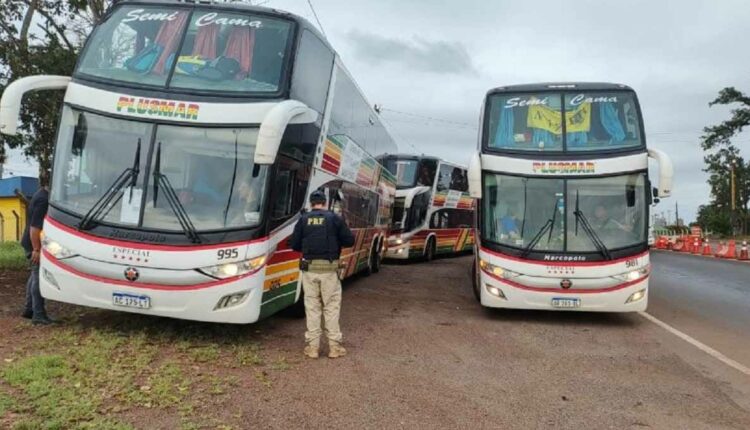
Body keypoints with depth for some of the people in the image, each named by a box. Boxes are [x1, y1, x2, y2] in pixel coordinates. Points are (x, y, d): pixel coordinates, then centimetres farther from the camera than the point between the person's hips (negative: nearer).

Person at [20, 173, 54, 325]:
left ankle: (29, 310, 28)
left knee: (35, 276, 18)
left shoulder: (42, 195, 12)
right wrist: (36, 249, -26)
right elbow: (34, 227, -26)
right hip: (36, 244, -11)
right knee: (39, 277, -8)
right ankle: (38, 315, -6)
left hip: (34, 243, 11)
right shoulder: (43, 199, -21)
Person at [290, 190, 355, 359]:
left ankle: (312, 346, 12)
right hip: (329, 269, -1)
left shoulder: (303, 220, 4)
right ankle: (334, 346, 9)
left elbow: (294, 245, 4)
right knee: (331, 307, 7)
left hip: (309, 268, 2)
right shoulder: (334, 218, -1)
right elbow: (349, 241, -1)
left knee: (312, 307, 9)